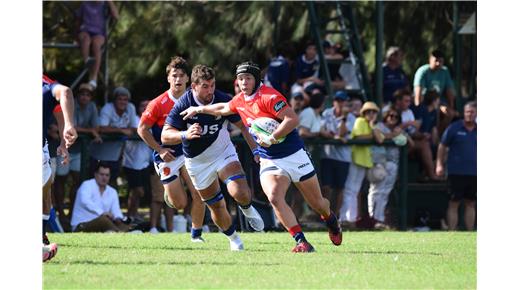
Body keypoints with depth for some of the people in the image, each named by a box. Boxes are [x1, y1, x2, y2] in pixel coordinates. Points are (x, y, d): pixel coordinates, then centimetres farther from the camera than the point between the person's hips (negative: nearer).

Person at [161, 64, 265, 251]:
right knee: (216, 207, 5)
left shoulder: (223, 101, -17)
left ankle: (247, 209, 12)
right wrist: (185, 135, -44)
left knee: (240, 192, -23)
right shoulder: (183, 105, -21)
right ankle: (233, 238, 31)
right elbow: (165, 136, -24)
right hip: (197, 162, 0)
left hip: (223, 153, 0)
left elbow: (242, 125, -3)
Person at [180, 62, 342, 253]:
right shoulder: (240, 101, 5)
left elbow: (292, 119, -27)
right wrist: (198, 110, 36)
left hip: (294, 156, -5)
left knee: (317, 203, 8)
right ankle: (302, 242, -21)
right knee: (274, 197, -24)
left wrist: (271, 139, -29)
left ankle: (330, 220, 44)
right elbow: (223, 109, 28)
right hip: (269, 162, 5)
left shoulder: (269, 97, -19)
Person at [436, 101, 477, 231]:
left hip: (474, 173, 3)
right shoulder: (454, 128, -1)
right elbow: (442, 146, 2)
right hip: (456, 172, -3)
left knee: (470, 204, 8)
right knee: (454, 204, -3)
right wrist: (439, 164, -6)